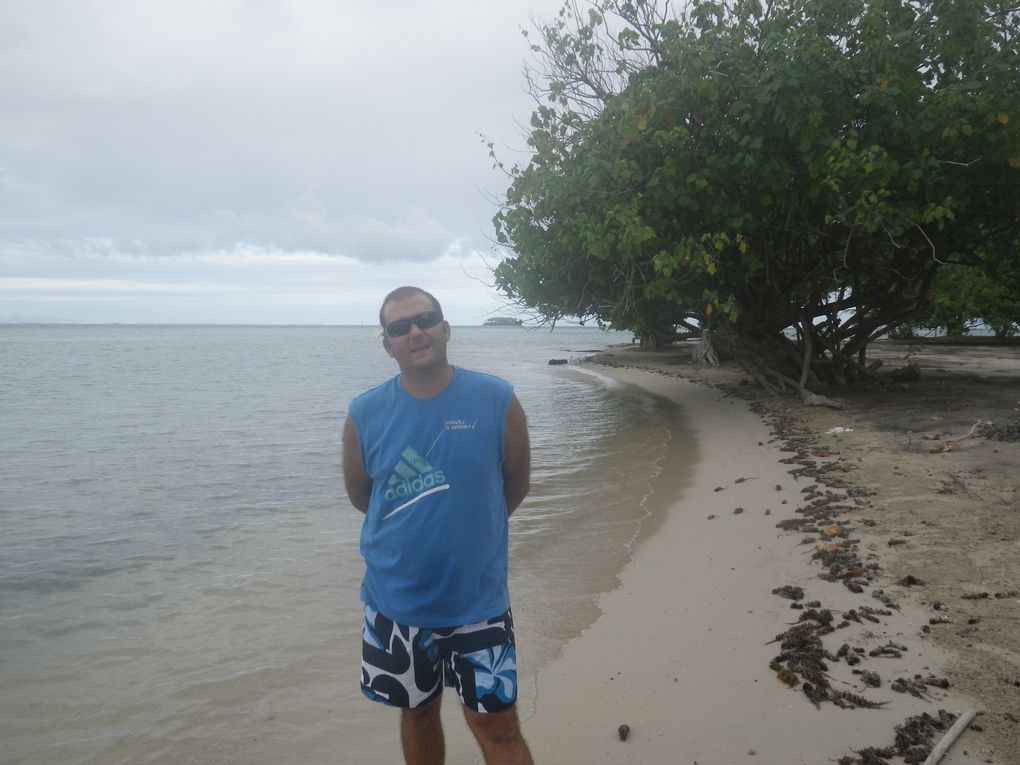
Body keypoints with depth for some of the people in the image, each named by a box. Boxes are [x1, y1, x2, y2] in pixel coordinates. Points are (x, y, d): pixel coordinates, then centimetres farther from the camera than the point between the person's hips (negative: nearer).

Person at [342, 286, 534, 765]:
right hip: (396, 601, 2)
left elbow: (516, 485, 1)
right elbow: (360, 496, 6)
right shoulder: (364, 415, -8)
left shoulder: (497, 401, -12)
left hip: (478, 599, -2)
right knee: (417, 712, 20)